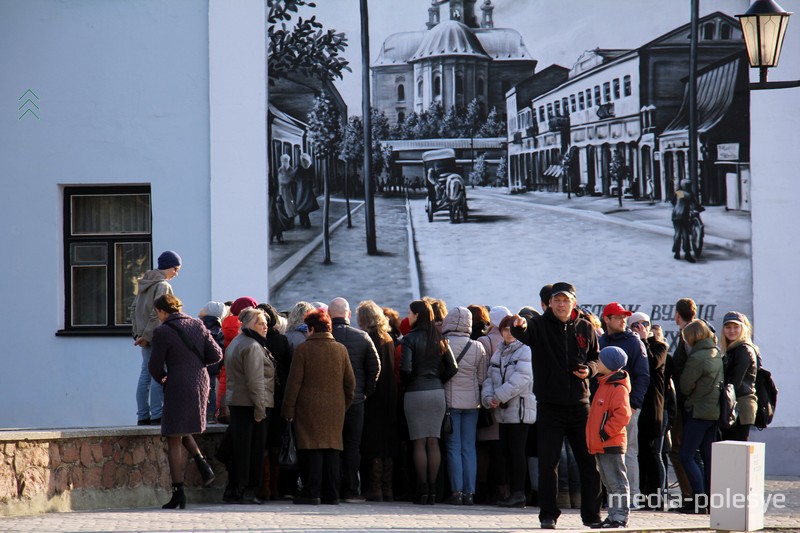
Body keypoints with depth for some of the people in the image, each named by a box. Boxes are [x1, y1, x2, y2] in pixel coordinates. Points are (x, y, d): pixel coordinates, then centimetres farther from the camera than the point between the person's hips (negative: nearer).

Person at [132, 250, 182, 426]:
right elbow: (157, 314, -20)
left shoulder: (144, 283, 15)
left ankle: (142, 416, 11)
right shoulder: (163, 285, -13)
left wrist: (138, 333, 12)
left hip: (146, 337, 8)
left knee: (145, 374, 9)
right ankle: (157, 415, -8)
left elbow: (134, 309, 16)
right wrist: (146, 336, -16)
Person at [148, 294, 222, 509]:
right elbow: (216, 355, 5)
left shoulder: (162, 332, -11)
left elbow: (155, 366, -7)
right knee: (182, 430, 26)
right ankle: (203, 465, 5)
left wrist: (161, 379, 15)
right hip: (201, 383, 6)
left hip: (178, 386, -6)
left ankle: (178, 493, -1)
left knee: (174, 439, 1)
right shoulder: (197, 325, 6)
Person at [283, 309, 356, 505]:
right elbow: (350, 382, 9)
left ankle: (312, 493, -6)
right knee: (332, 449, 7)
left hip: (310, 407, -4)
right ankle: (331, 494, 7)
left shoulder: (303, 349, -6)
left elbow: (294, 381, -7)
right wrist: (345, 404, 19)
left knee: (312, 450, -2)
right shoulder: (340, 349, 6)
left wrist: (289, 408, -2)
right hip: (335, 408, 4)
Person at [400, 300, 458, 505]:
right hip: (437, 392, 5)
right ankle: (432, 490, 5)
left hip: (416, 393, -5)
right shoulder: (439, 339, 7)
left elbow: (405, 368, -16)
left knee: (419, 442, -2)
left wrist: (407, 383, 3)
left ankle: (422, 490, -4)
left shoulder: (410, 339, -9)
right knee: (433, 442, 6)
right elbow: (452, 368, 4)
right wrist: (437, 382, 13)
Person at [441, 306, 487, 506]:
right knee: (469, 448, 6)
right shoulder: (478, 347, -1)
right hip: (472, 402, 3)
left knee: (453, 447, 2)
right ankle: (469, 492, 5)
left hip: (450, 400, -3)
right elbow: (482, 378, 6)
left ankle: (457, 491, -3)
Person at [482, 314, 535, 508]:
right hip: (503, 412, 8)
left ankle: (519, 493, -6)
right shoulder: (498, 352, 17)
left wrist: (500, 396, -17)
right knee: (506, 451, 8)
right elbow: (490, 377, 14)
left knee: (517, 451, -8)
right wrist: (488, 397, -5)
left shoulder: (525, 351, -7)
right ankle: (512, 491, 14)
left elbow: (521, 379, -17)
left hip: (520, 408, -8)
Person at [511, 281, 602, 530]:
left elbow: (596, 358, 18)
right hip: (549, 405, -2)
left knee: (589, 461, 6)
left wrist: (589, 369, -4)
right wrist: (519, 327, -46)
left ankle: (591, 514, 15)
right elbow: (524, 334, -23)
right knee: (548, 462, -1)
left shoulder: (585, 329, 8)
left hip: (579, 404, 2)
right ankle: (548, 515, 7)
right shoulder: (540, 325, -1)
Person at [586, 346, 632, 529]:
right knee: (609, 482, 14)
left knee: (616, 482, -7)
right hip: (600, 445, 10)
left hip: (611, 444, -10)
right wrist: (596, 435, 20)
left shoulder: (618, 388, -15)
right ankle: (613, 515, 19)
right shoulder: (603, 384, 17)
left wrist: (606, 432, -21)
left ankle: (620, 517, -6)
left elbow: (622, 415, -24)